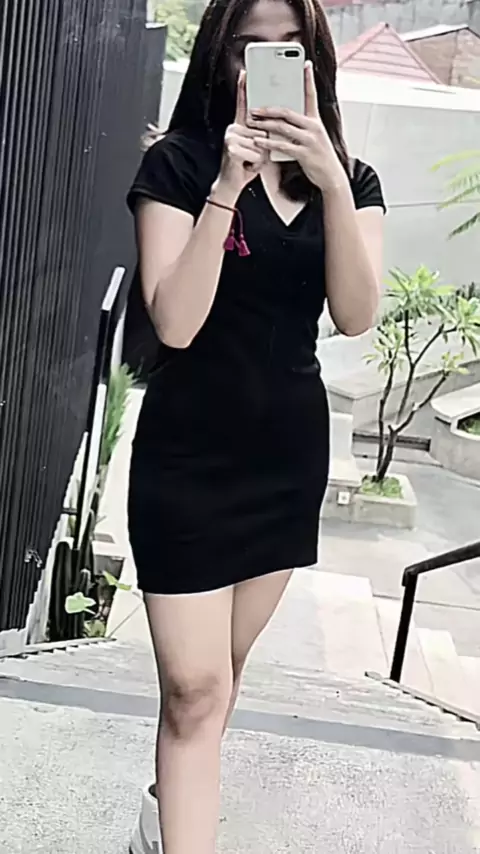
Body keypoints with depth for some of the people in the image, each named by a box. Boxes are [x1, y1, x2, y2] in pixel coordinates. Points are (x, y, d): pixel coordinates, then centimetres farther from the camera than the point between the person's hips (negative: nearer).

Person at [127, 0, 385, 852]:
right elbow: (175, 323, -19)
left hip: (291, 452, 4)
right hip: (189, 455, -4)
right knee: (194, 686, -6)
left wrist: (330, 180, -23)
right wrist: (227, 186, -26)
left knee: (219, 669, 19)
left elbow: (356, 315, -12)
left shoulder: (351, 178, 3)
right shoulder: (178, 163, -8)